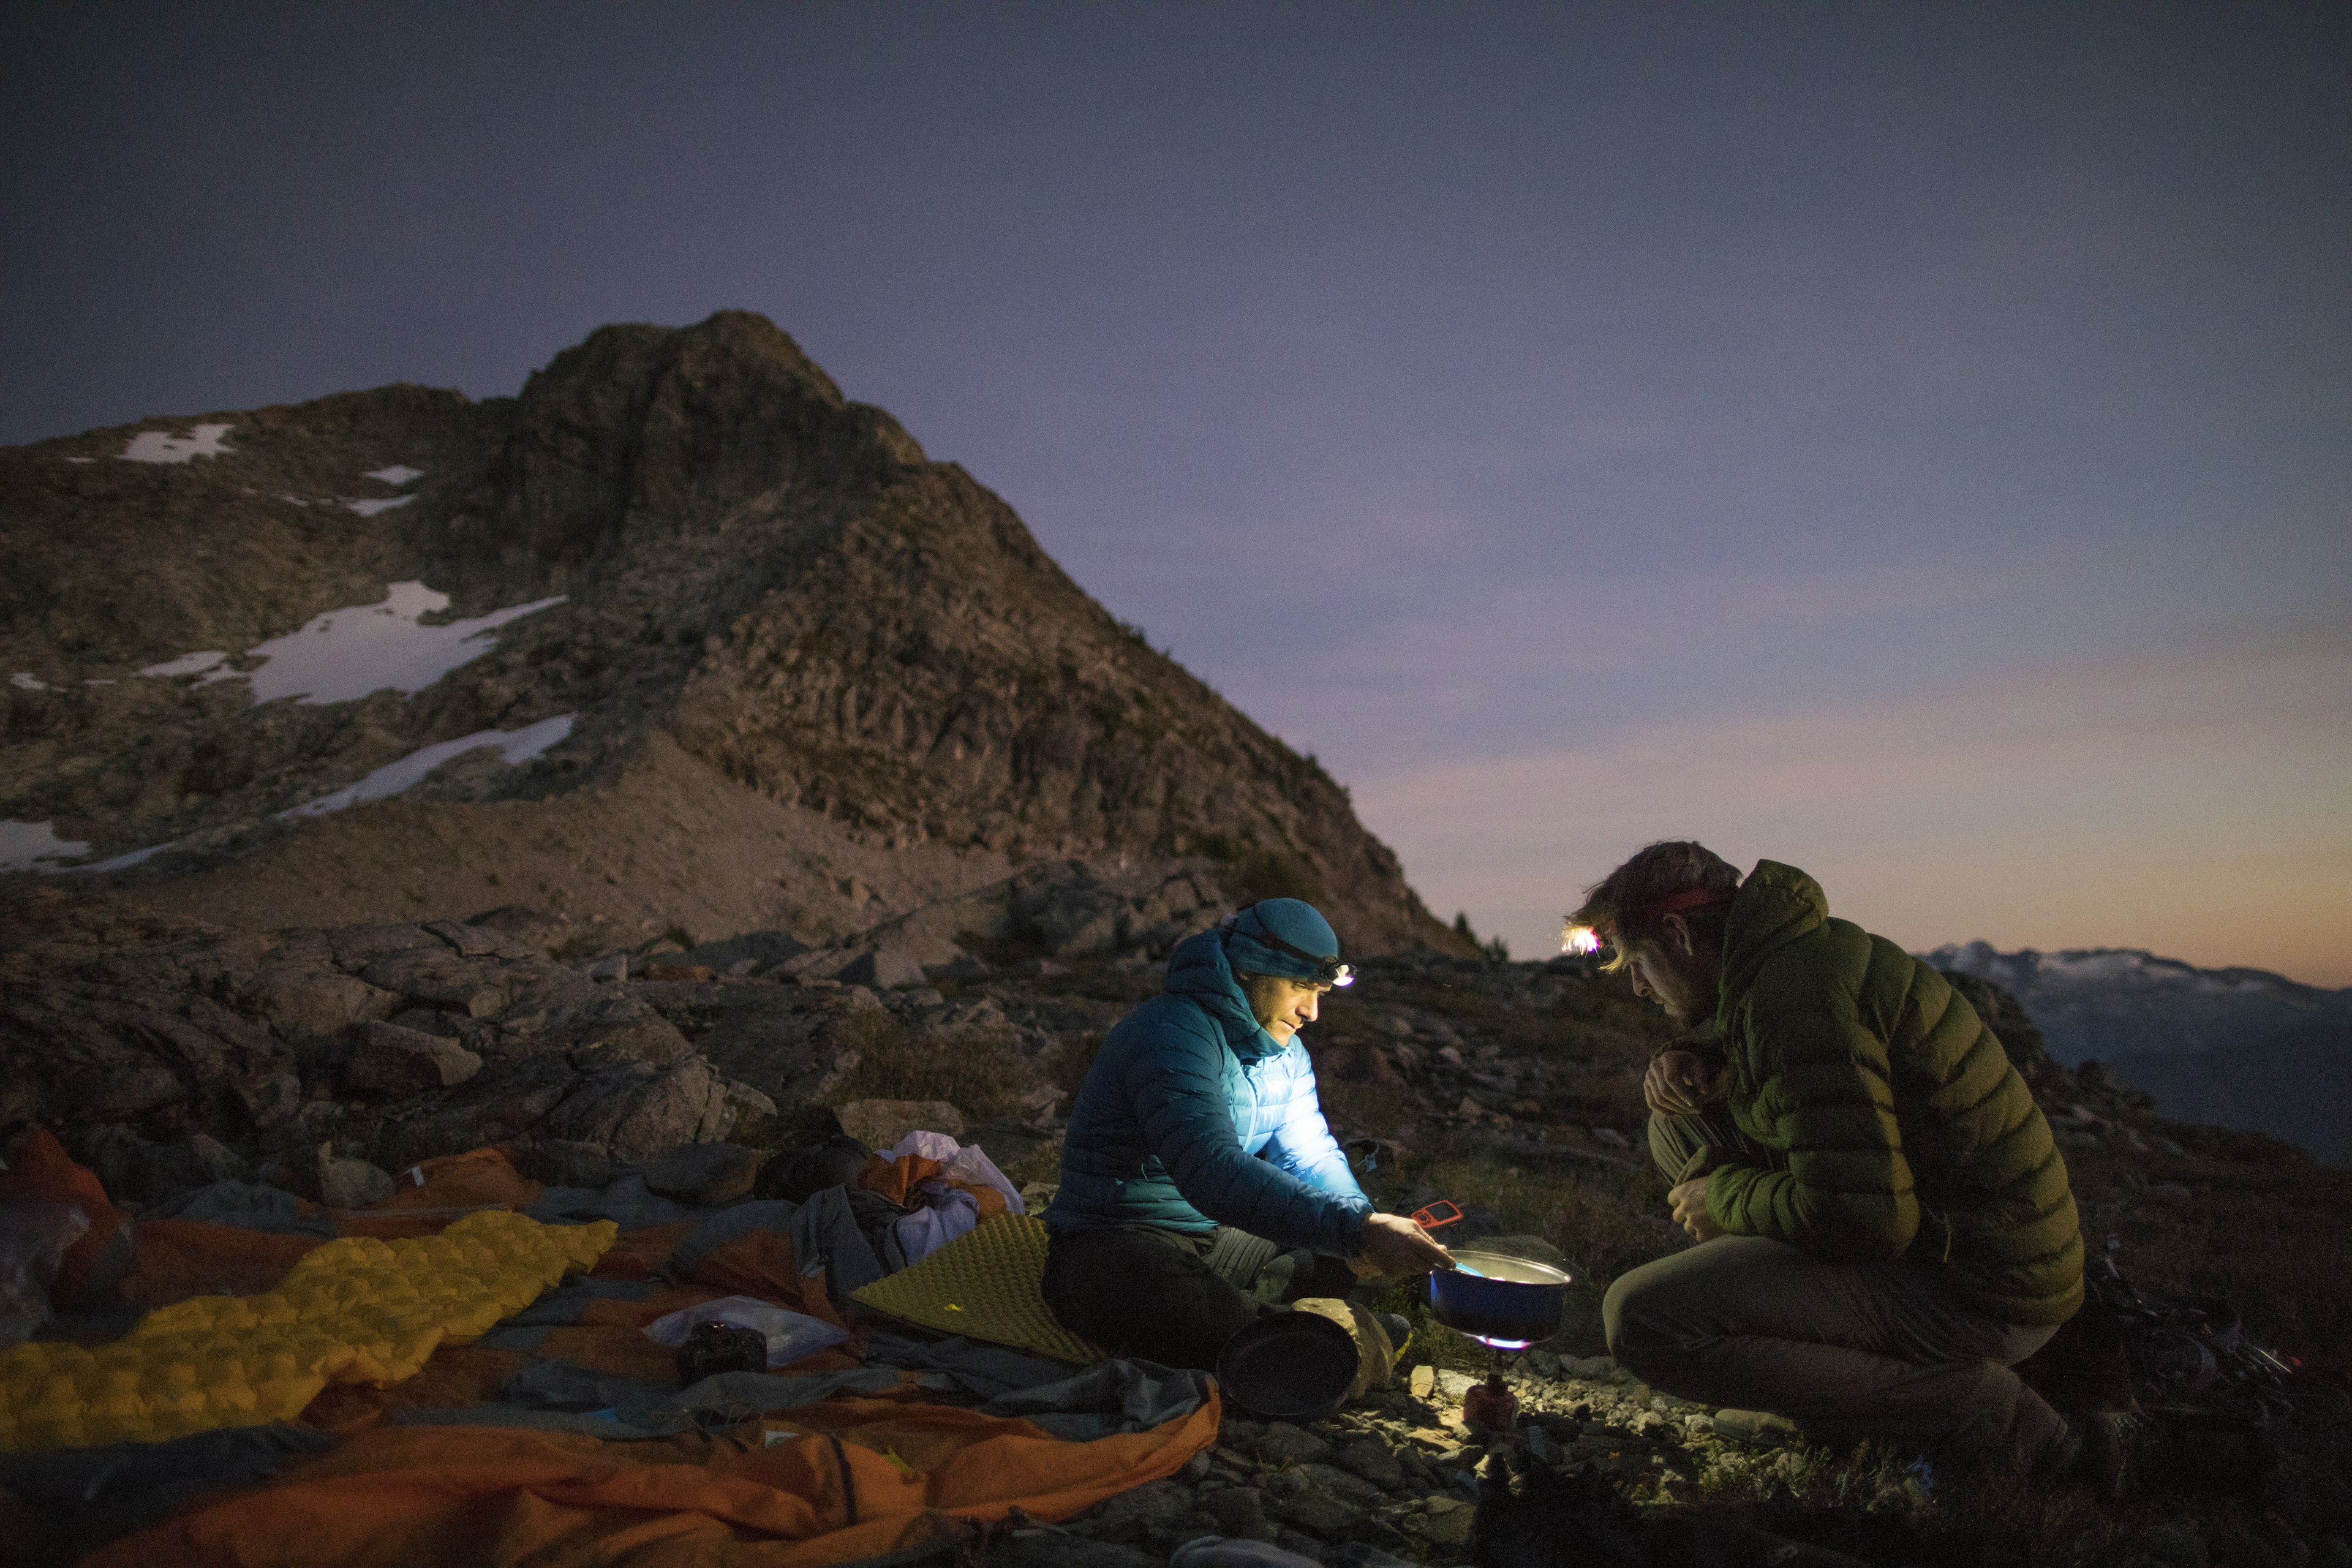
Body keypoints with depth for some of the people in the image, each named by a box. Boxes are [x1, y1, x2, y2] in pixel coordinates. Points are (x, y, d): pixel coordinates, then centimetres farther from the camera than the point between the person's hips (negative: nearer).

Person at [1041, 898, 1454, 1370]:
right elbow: (1213, 1174, -36)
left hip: (1220, 1241, 10)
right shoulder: (1175, 1034, -23)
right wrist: (1357, 1230, -40)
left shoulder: (1286, 1053, 10)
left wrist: (1368, 1230, -15)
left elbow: (1313, 1156, 8)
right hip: (1113, 1242, -9)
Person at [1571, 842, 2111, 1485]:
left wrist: (1725, 1197, -10)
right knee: (1681, 1129, 14)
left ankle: (1977, 1412, -11)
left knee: (1640, 1319, -22)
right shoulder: (1810, 948, 8)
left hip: (1973, 1294, -10)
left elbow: (1858, 1217, -29)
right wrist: (1688, 1064, 5)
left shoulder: (1796, 995, -23)